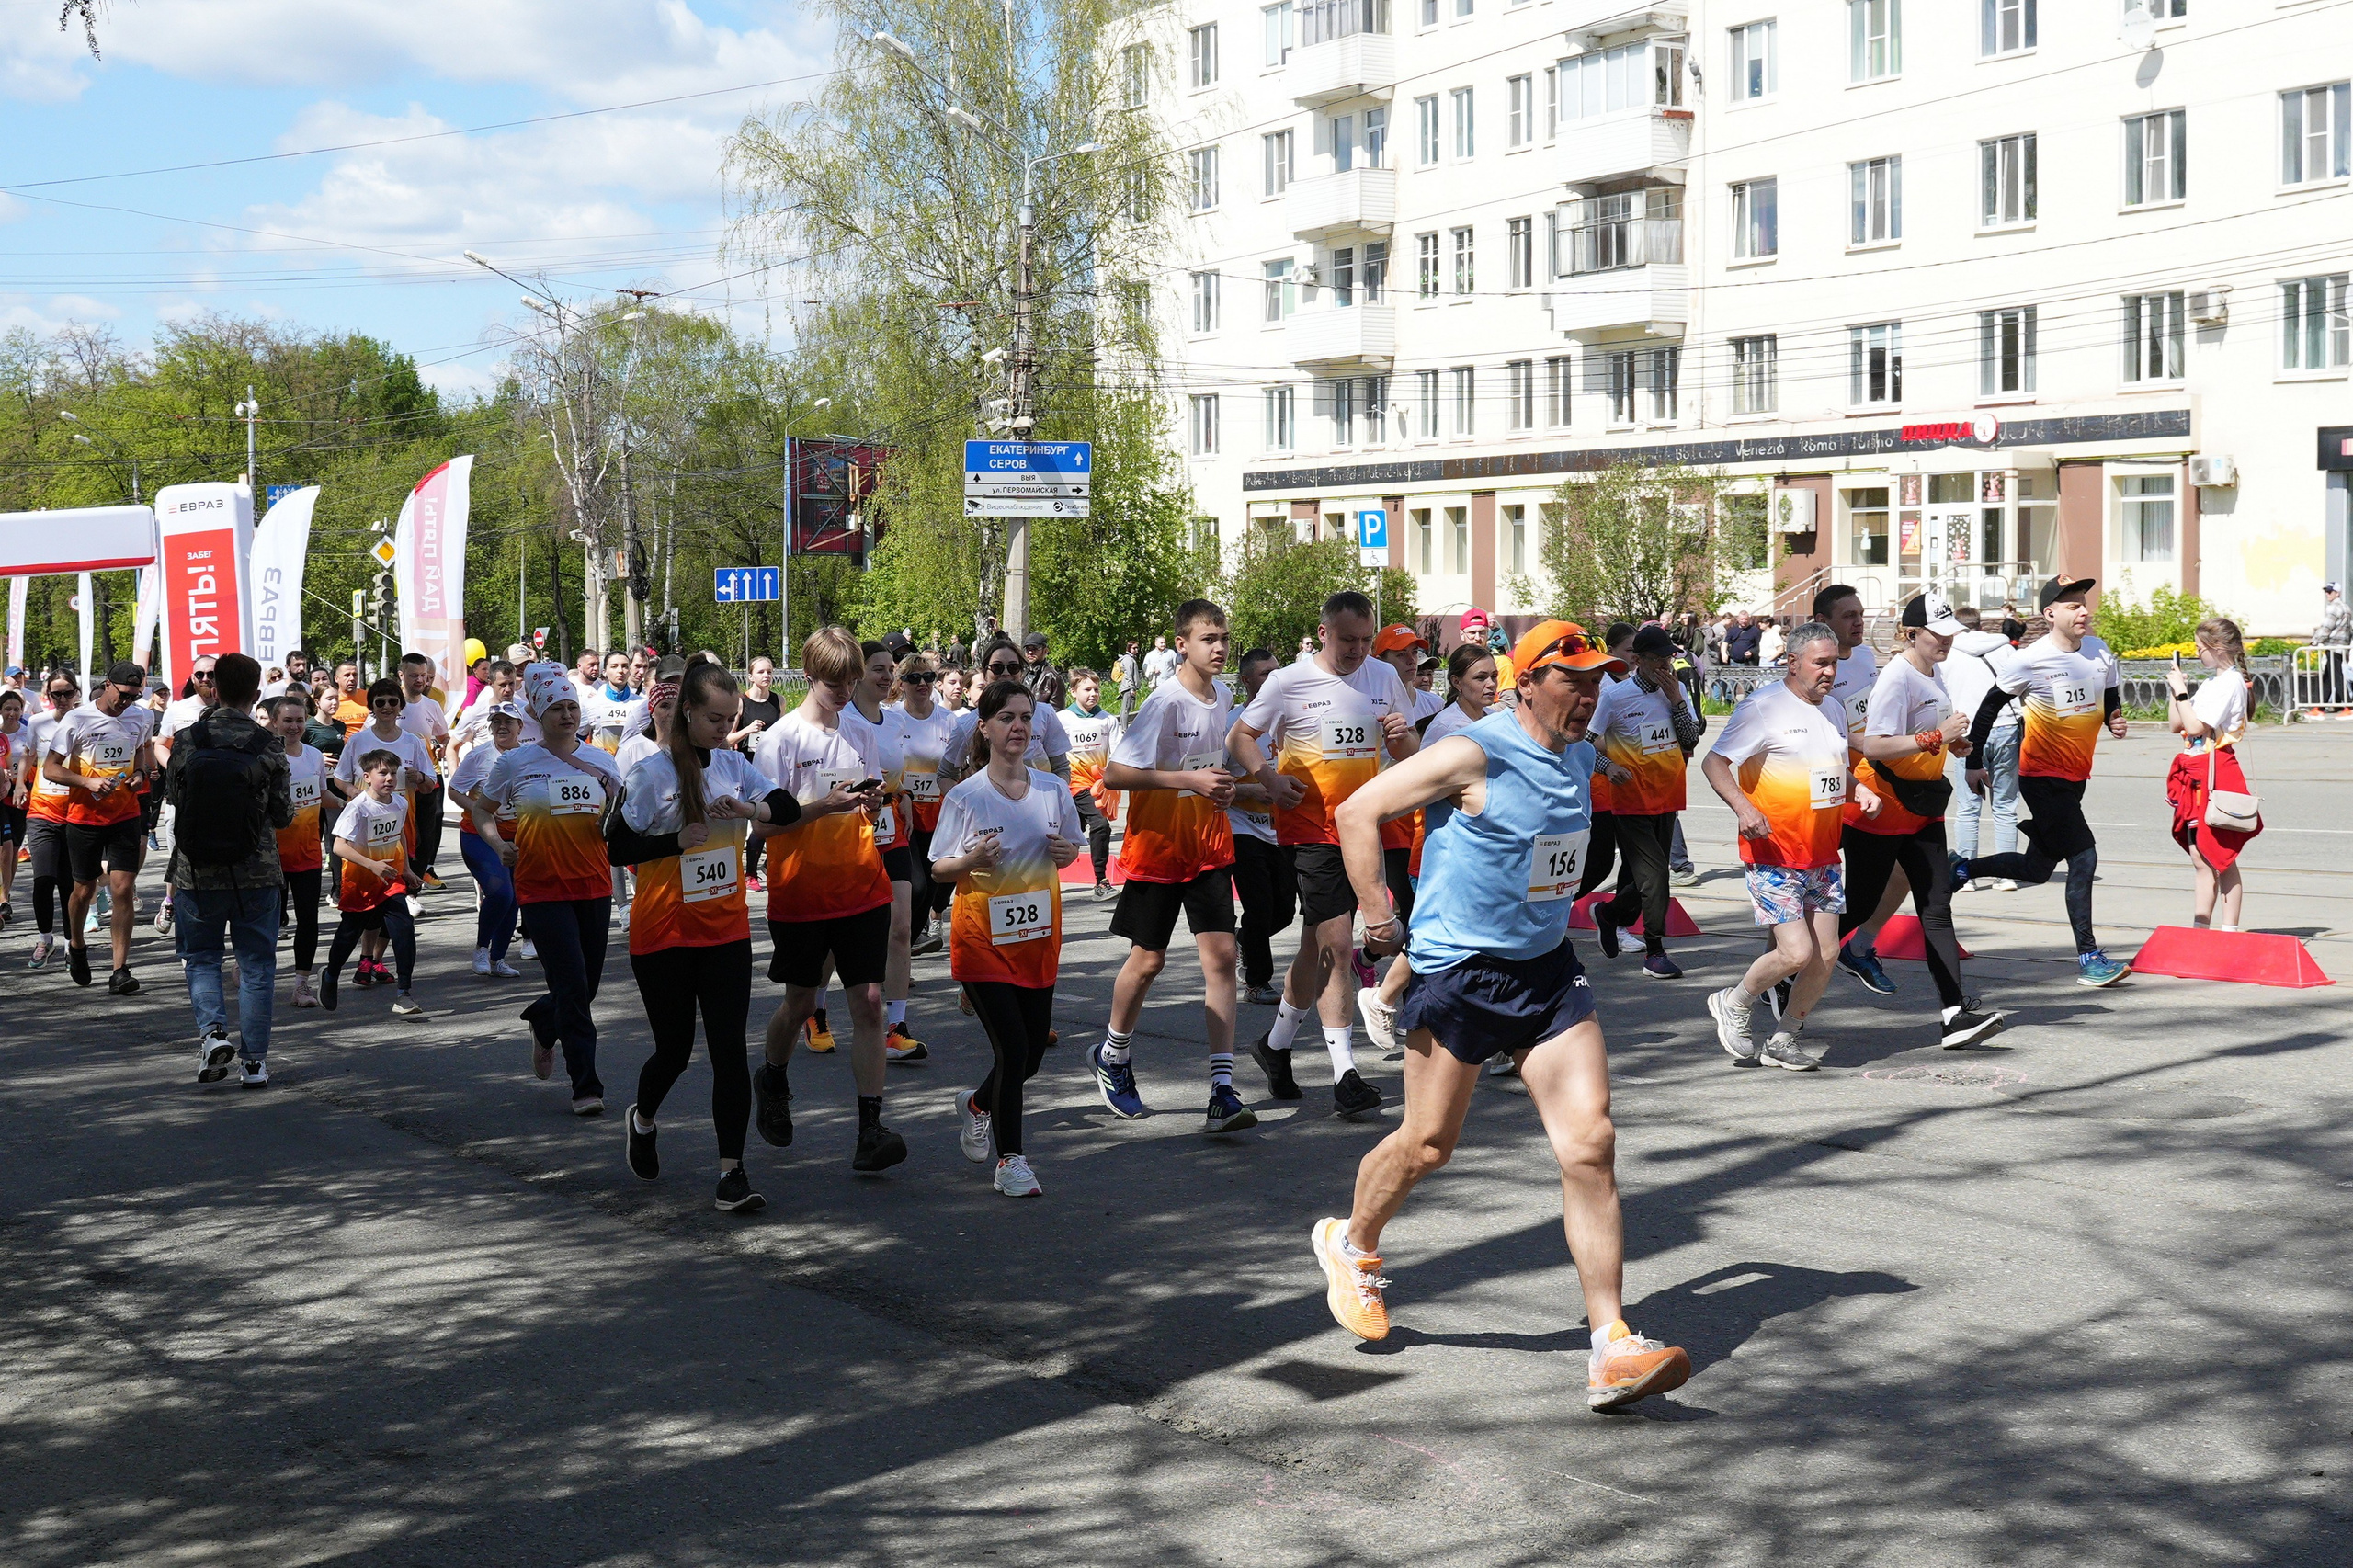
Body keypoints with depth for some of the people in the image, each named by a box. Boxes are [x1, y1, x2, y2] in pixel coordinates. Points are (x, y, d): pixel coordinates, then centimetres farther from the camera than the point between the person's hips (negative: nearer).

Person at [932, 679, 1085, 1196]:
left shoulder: (1052, 789, 2)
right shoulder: (964, 796, -7)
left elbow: (1070, 849, 15)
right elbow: (938, 868, -2)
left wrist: (1066, 852, -8)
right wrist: (972, 860, -22)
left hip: (1038, 934, 4)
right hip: (982, 935, -4)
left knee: (1031, 1051, 10)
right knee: (1011, 1047, -11)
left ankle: (978, 1105, 42)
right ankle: (1010, 1160, 5)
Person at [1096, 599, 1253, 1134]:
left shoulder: (1223, 697, 5)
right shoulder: (1166, 702, -17)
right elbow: (1114, 773, -23)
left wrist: (1222, 787, 4)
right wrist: (1189, 780, -27)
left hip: (1208, 846, 5)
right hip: (1157, 846, -5)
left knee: (1221, 955, -5)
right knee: (1148, 959, 5)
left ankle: (1222, 1091, -6)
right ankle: (1112, 1055, 33)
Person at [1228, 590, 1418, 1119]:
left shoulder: (1384, 677, 7)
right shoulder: (1289, 682, -5)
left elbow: (1407, 753, 14)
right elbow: (1239, 736, 4)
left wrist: (1402, 736, -10)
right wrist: (1268, 777, -14)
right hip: (1311, 828, -5)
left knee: (1319, 944, 14)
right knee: (1336, 946, -12)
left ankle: (1276, 1042, 32)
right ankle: (1345, 1076, -9)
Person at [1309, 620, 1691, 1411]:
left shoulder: (1580, 757, 9)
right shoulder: (1474, 755, -15)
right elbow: (1357, 812, -13)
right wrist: (1379, 918, -13)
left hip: (1548, 969, 6)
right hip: (1459, 970, -6)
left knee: (1591, 1146, -6)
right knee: (1427, 1145, 6)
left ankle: (1612, 1348, -6)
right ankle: (1351, 1245, 38)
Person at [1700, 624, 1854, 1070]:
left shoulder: (1834, 709, 14)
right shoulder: (1763, 707, -11)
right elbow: (1714, 762, -12)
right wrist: (1743, 807, -27)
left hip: (1823, 856, 8)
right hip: (1774, 854, -8)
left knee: (1826, 954, 4)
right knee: (1796, 953, -14)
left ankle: (1783, 1042, 22)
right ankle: (1732, 1006, 15)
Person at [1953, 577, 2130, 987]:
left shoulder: (2100, 652, 3)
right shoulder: (2032, 659, -14)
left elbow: (2111, 701, 17)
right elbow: (1991, 705, -6)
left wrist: (2117, 722, -7)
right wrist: (1973, 761, -6)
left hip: (2075, 776, 7)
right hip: (2042, 775, -7)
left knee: (2036, 869, 12)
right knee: (2083, 857, -13)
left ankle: (1962, 869, 34)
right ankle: (2088, 957, -5)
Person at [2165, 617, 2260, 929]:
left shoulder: (2230, 683, -11)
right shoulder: (2211, 682, 17)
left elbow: (2194, 727, -19)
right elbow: (2175, 725, 19)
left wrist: (2181, 691, -12)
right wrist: (2174, 690, 9)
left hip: (2215, 773, -9)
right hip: (2197, 774, 9)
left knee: (2220, 859, -5)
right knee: (2201, 860, 10)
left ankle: (2229, 930, -1)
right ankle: (2200, 928, 13)